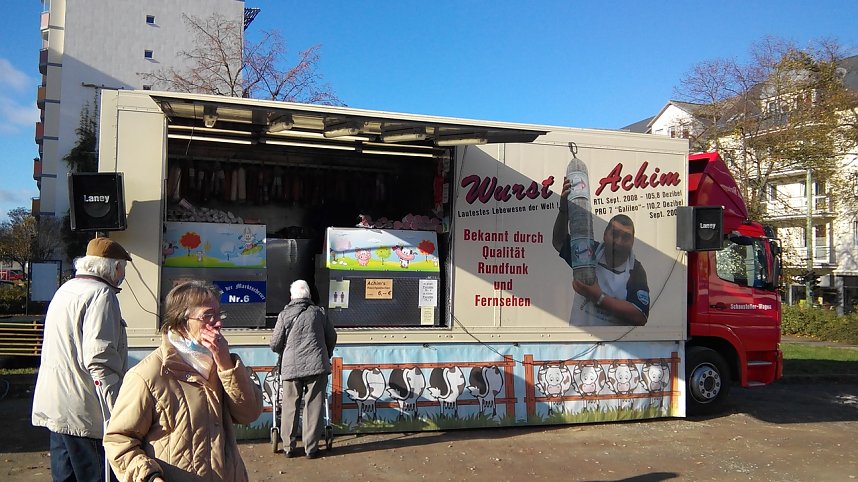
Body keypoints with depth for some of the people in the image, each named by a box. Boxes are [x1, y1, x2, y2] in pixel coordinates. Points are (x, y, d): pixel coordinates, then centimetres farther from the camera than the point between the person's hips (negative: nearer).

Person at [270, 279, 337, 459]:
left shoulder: (285, 314, 1)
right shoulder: (319, 312, 4)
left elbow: (275, 344, 3)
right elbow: (332, 337, 11)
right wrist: (327, 355, 29)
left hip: (291, 366, 0)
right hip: (317, 365, 0)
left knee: (290, 407, 11)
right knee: (314, 407, 6)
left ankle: (289, 447, 17)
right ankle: (311, 448, 11)